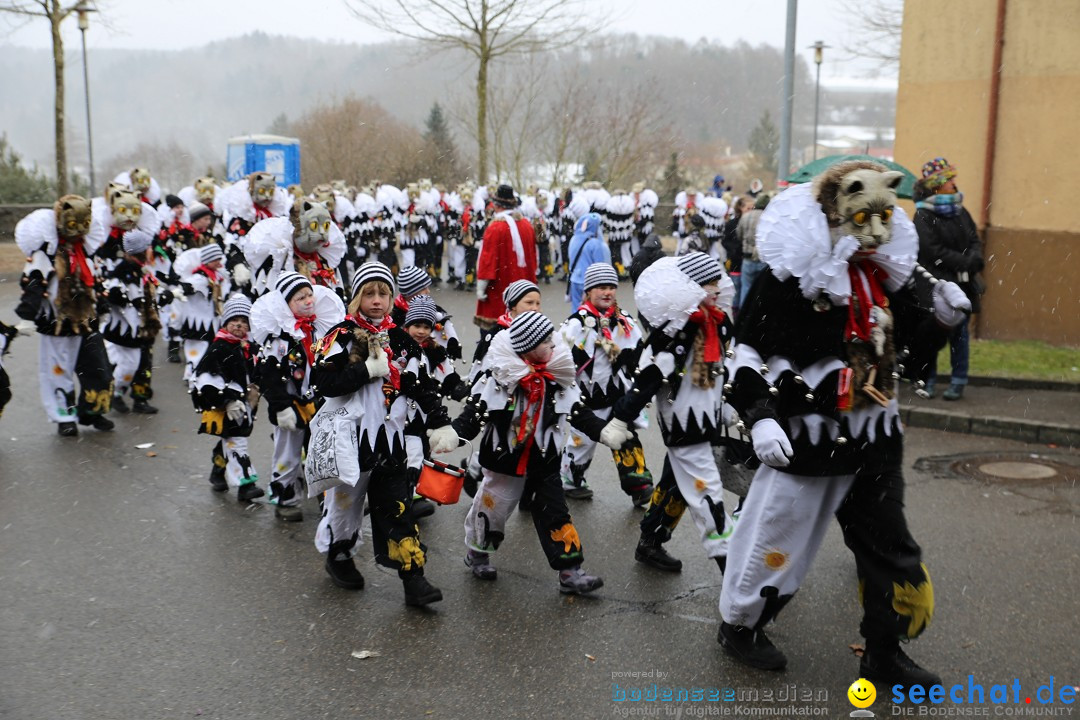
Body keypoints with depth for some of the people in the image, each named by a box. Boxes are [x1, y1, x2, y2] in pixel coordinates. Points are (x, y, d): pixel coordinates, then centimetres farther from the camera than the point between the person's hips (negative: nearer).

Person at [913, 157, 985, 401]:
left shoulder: (960, 212, 13)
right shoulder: (923, 215, -6)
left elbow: (974, 241, 12)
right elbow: (933, 250, -14)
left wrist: (975, 259, -10)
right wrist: (964, 262, -14)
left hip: (961, 283, 5)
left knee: (959, 332, 6)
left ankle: (958, 381, 13)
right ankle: (928, 381, 10)